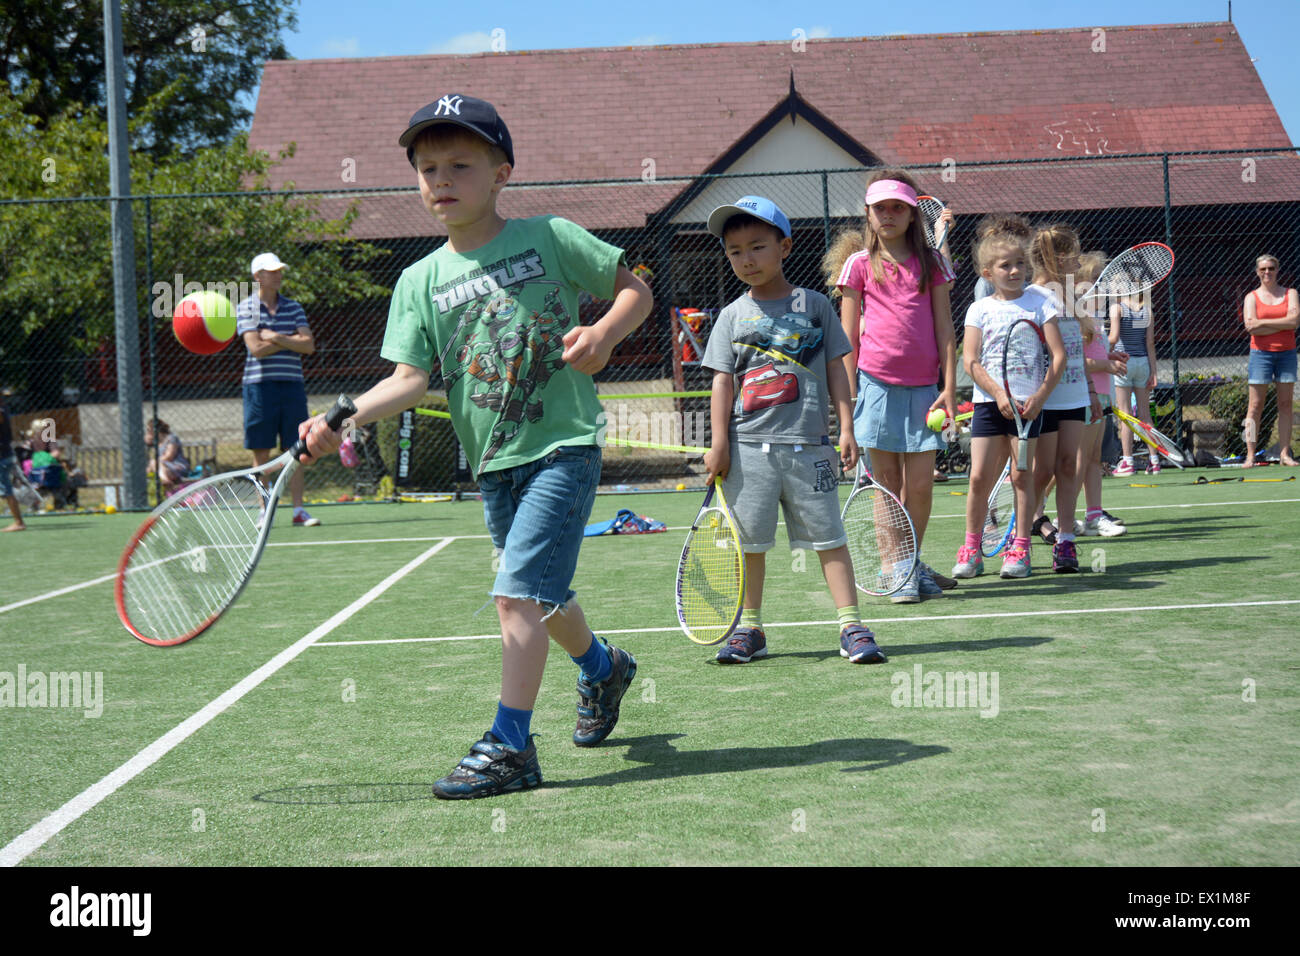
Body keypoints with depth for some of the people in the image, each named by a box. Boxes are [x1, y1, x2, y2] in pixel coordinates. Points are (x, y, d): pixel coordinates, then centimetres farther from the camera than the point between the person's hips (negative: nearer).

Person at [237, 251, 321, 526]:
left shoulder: (293, 307, 11)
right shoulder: (246, 307, 1)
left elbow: (308, 345, -1)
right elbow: (256, 349, -11)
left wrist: (275, 338, -9)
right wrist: (291, 342, -5)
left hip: (291, 384, 3)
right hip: (259, 384, -3)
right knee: (261, 452, 1)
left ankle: (299, 511, 5)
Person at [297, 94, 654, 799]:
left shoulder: (551, 238, -4)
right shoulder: (420, 281, 4)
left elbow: (635, 287, 4)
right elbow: (411, 377, -5)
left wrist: (604, 332, -16)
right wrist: (341, 419, -20)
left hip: (563, 445, -5)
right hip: (493, 460, 5)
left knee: (517, 591, -16)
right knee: (542, 595, 20)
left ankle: (509, 746, -9)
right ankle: (602, 669, 49)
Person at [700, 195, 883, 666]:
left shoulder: (814, 305, 6)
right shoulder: (733, 316, 9)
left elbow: (835, 368, 7)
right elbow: (723, 380, 6)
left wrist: (846, 428, 0)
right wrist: (719, 442, -1)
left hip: (808, 443, -1)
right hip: (748, 446, 1)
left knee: (828, 536, -1)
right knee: (749, 541, 6)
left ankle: (851, 626, 2)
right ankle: (749, 628, 17)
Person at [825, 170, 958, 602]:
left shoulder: (931, 262, 8)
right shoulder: (860, 264, 4)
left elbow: (944, 329, 7)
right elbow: (847, 337, 5)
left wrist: (949, 387, -1)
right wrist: (850, 396, -1)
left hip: (923, 387, 1)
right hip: (877, 383, -1)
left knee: (920, 485, 0)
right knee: (887, 486, 2)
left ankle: (913, 563, 19)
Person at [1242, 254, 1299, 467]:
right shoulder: (1252, 297, 6)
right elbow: (1251, 326, -10)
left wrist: (1263, 322, -10)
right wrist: (1282, 325, -10)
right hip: (1261, 353, -1)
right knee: (1255, 405, -4)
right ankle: (1250, 455, -4)